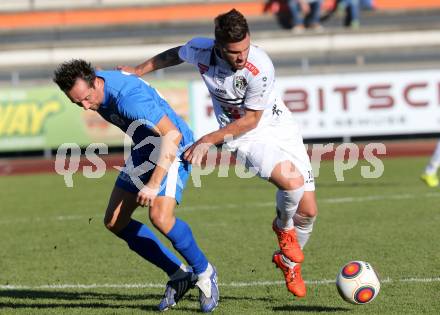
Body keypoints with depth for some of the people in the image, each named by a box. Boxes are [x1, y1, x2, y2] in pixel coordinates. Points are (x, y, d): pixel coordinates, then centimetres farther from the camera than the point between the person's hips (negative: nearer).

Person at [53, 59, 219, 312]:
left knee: (160, 217, -28)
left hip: (173, 148, -9)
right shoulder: (89, 85, -9)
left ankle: (204, 273, -3)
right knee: (114, 222, 2)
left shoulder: (128, 97, -35)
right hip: (144, 149, 9)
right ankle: (179, 275, 11)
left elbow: (173, 135, -40)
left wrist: (154, 184, -44)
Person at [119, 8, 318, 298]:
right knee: (292, 181, -29)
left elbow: (251, 120, -16)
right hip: (247, 140, 0)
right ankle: (283, 227, 5)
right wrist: (138, 70, 10)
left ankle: (289, 262, 32)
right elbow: (175, 55, 8)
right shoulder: (200, 50, -19)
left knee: (308, 211, 1)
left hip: (280, 128, 0)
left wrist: (209, 140, -16)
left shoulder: (261, 68, -28)